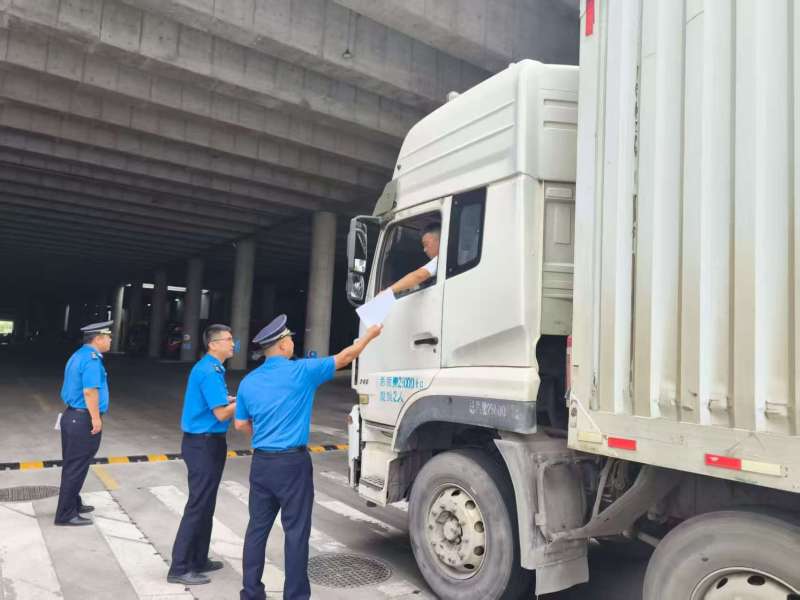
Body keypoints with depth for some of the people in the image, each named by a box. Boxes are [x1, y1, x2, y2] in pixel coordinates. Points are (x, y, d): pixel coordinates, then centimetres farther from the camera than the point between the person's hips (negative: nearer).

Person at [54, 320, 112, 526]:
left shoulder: (79, 355, 13)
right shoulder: (92, 359, -19)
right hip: (83, 419, -10)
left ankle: (73, 504, 32)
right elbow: (90, 391, -26)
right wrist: (96, 419, -21)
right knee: (76, 468, -1)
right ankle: (66, 514, 8)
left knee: (72, 465, 19)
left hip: (71, 415, 10)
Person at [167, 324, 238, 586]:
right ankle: (179, 569, 8)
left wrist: (231, 399, 8)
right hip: (205, 444, -10)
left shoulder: (208, 367, 11)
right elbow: (222, 414, -22)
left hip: (203, 442, 10)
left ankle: (198, 560, 28)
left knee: (205, 505, 17)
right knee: (198, 506, -2)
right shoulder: (210, 371, -20)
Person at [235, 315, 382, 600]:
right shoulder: (301, 371, -11)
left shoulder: (248, 382, 4)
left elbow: (241, 424, 10)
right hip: (292, 463, -6)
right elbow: (344, 358, -2)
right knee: (296, 532, 4)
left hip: (261, 462, 6)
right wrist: (370, 335, 12)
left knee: (257, 528, 15)